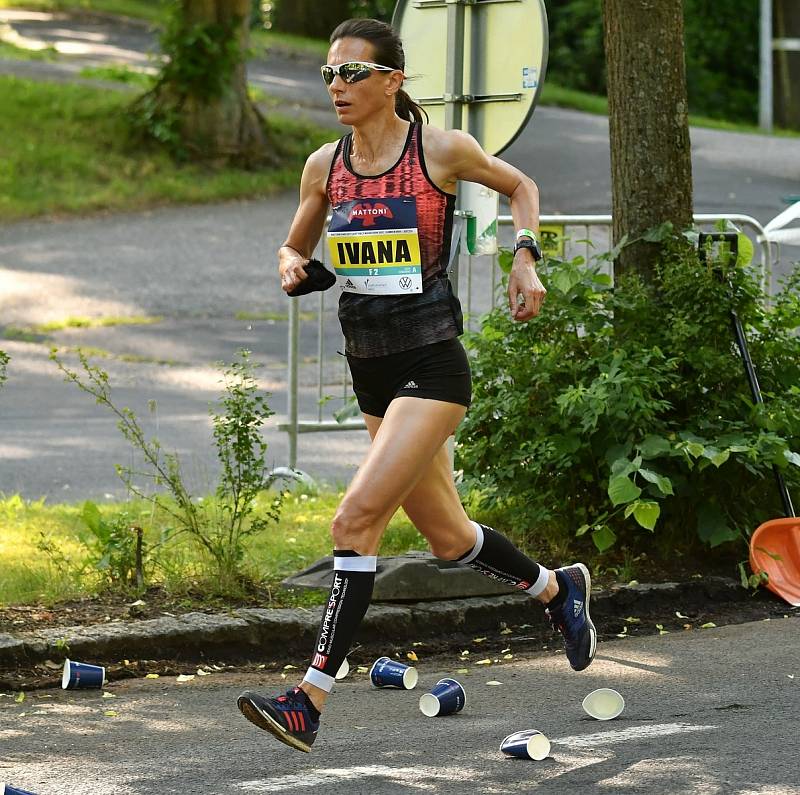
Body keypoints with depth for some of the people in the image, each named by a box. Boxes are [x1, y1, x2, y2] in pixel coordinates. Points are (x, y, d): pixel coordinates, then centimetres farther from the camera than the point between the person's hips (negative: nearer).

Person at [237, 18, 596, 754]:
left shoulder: (442, 150, -8)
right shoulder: (325, 166, 4)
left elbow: (520, 186, 11)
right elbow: (297, 245, 19)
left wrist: (525, 258, -4)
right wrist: (294, 268, -4)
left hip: (433, 368, -6)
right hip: (372, 374, 6)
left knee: (357, 520, -19)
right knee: (448, 536, 17)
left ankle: (310, 703, -19)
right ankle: (558, 588, 46)